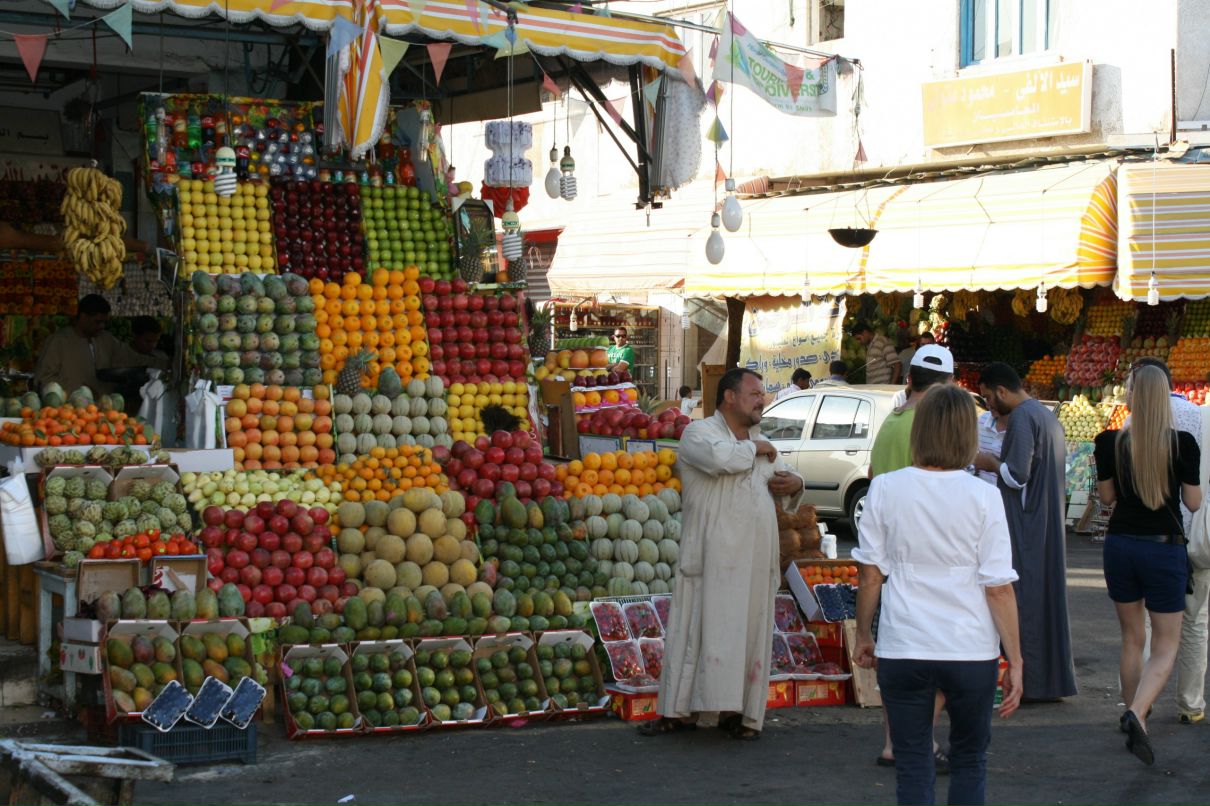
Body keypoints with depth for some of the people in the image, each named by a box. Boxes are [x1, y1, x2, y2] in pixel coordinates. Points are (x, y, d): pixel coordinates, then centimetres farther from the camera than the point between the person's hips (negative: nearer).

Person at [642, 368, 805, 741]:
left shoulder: (760, 442, 20)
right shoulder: (698, 432, -2)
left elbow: (783, 475, 30)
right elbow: (720, 457, -24)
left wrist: (794, 483, 6)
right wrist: (754, 448, -6)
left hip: (755, 559, 6)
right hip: (712, 556, -6)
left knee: (750, 632, 5)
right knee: (698, 629, -5)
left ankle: (737, 712, 13)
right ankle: (679, 710, 3)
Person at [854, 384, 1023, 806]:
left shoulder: (885, 489, -5)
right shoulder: (983, 497, -8)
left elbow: (871, 576, 0)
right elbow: (999, 588, -7)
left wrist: (863, 634, 14)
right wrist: (1015, 662, 0)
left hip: (902, 651, 0)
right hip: (971, 652, 0)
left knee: (912, 766, 10)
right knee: (969, 760, 18)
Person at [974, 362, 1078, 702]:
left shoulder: (1022, 418, -15)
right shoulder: (1047, 416, 15)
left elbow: (1017, 475, -21)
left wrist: (990, 463, -4)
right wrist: (999, 463, 17)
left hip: (1025, 530, -10)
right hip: (1048, 524, 10)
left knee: (1024, 601, -5)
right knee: (1048, 597, 12)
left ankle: (1030, 682, -3)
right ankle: (1055, 678, 17)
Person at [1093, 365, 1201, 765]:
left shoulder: (1110, 442, -7)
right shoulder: (1182, 443, -12)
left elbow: (1106, 496, 4)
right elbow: (1193, 502, -3)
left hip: (1120, 545, 3)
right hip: (1165, 548, -3)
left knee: (1131, 639, 19)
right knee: (1165, 646, 4)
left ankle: (1133, 715, 26)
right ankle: (1137, 714, -19)